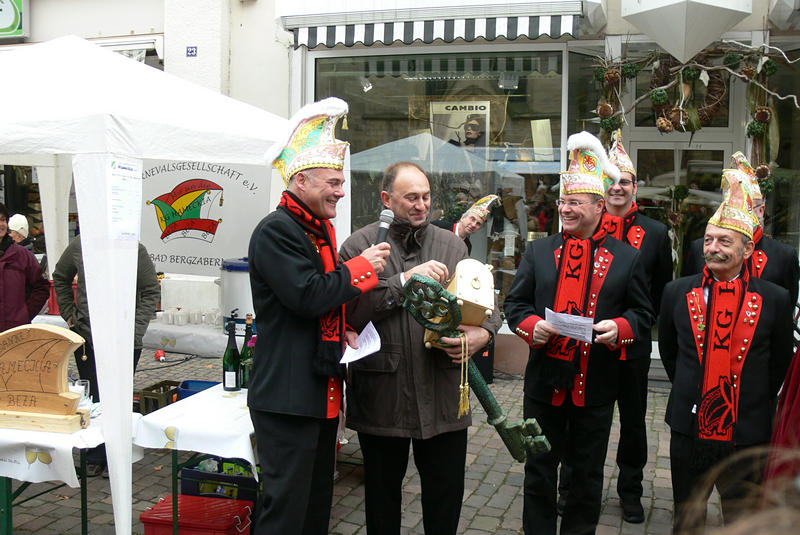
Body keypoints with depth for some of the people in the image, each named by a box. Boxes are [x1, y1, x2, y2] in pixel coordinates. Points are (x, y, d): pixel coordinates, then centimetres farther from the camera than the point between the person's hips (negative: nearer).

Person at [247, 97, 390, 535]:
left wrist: (342, 332, 8)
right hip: (288, 397, -9)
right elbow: (308, 296, -23)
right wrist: (362, 266, -11)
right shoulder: (275, 231, -14)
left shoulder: (322, 229, 16)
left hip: (323, 395, 9)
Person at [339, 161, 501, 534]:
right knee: (383, 494, 15)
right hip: (382, 395, -2)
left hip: (442, 396, 3)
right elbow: (349, 309, -14)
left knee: (446, 495, 12)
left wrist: (484, 332, -11)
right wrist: (405, 280, -18)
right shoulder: (360, 245, -2)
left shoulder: (453, 245, 10)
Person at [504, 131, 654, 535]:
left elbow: (643, 312, 5)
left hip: (596, 385, -1)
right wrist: (531, 326, -15)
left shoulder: (626, 258, 1)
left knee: (587, 474, 14)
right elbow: (515, 302, 5)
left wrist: (619, 328, -15)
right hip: (545, 380, 1)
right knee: (539, 469, 11)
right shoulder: (539, 251, 4)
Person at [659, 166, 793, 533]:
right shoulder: (677, 292, -1)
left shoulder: (775, 300, -6)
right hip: (690, 429, 1)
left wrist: (758, 403, 9)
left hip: (747, 434, -1)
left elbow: (781, 362, 8)